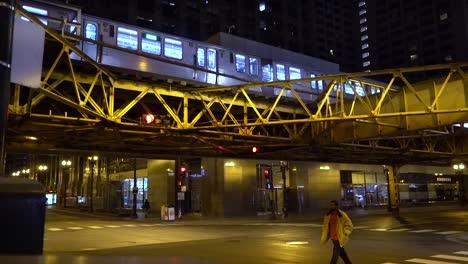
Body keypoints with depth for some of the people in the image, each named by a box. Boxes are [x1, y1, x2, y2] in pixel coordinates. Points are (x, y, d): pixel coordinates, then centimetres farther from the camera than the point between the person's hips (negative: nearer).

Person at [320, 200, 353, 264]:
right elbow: (325, 225, 17)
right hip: (333, 238, 6)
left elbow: (349, 225, -7)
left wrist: (344, 234, -14)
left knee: (335, 254, -8)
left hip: (339, 238, -6)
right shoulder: (328, 215, 3)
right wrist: (324, 235, 9)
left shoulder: (342, 215, -13)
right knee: (342, 253, 19)